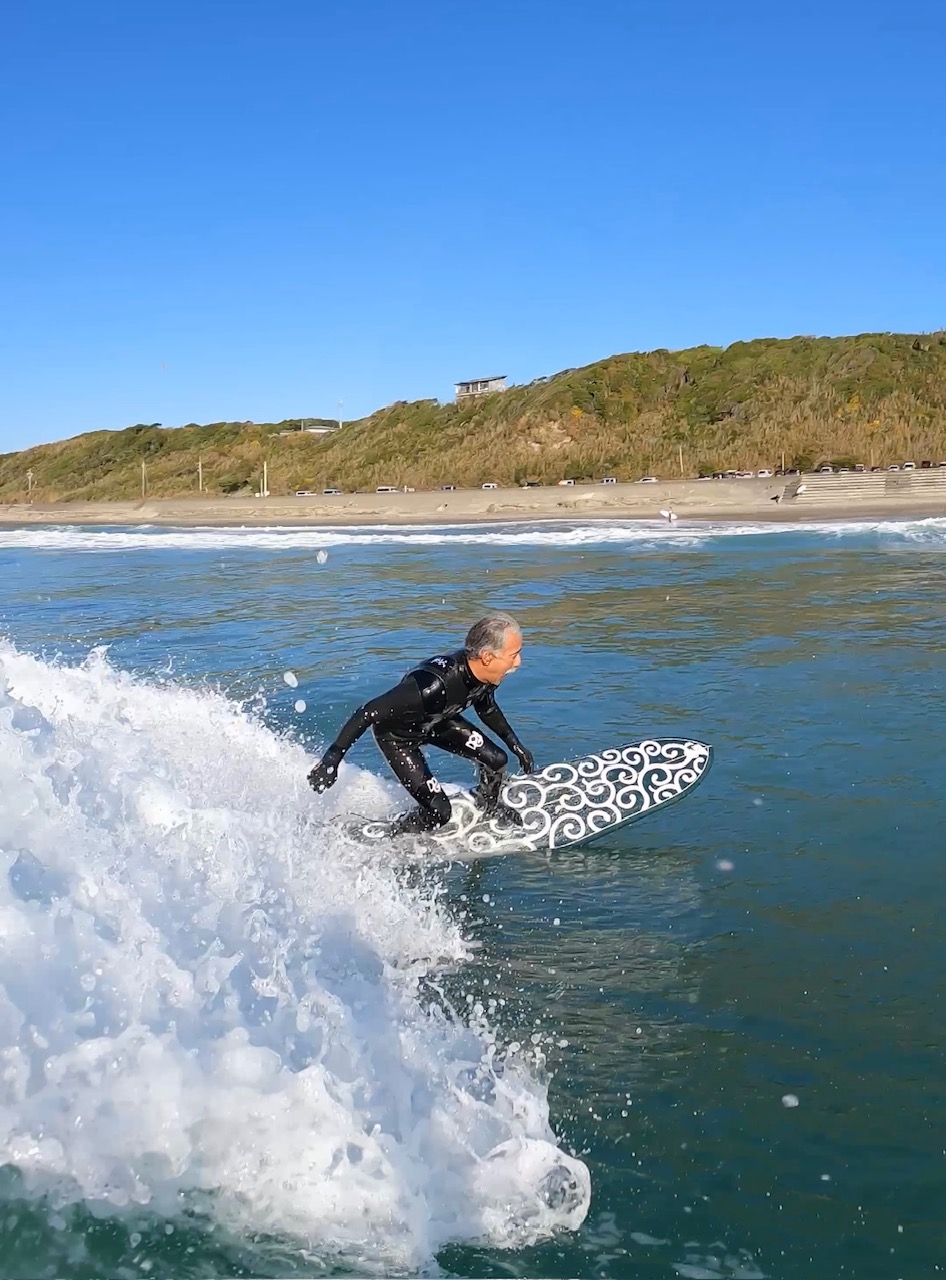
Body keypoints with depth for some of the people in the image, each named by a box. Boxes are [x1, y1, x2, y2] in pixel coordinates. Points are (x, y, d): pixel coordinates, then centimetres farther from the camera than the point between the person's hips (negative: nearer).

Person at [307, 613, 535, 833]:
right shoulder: (433, 685, -43)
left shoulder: (484, 674, -19)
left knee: (496, 760, -1)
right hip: (396, 733, -7)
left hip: (436, 721, 7)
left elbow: (487, 708, 6)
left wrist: (515, 745, 12)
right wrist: (333, 755, -36)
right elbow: (369, 712, -38)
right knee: (438, 811, -13)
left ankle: (488, 805, 30)